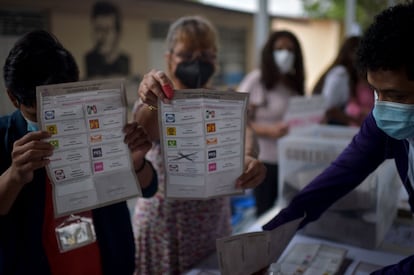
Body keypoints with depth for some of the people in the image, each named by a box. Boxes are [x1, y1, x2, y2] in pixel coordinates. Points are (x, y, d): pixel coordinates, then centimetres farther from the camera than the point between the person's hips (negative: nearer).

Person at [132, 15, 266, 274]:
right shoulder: (155, 104, -8)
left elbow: (243, 132, -19)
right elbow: (147, 129, -31)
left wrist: (247, 157, -41)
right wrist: (151, 104, -53)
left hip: (214, 222, 3)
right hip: (162, 223, -3)